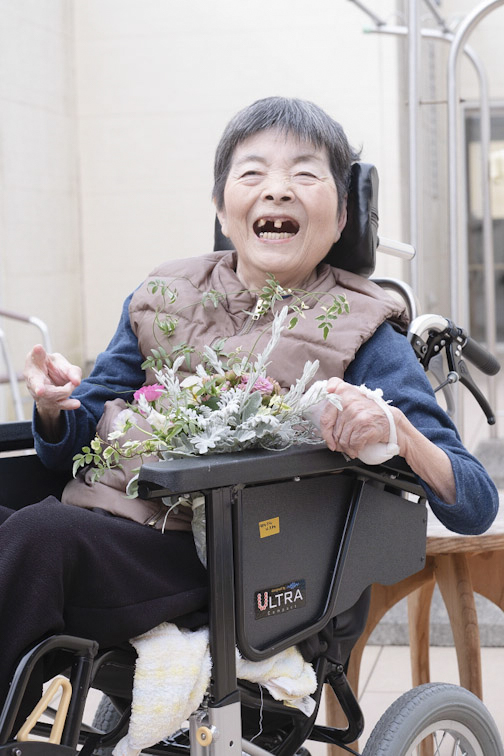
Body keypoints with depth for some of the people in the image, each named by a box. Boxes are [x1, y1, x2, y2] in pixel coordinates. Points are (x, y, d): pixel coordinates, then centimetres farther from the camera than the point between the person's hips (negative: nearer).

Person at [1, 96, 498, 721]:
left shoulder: (359, 333, 5)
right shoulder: (164, 295, 17)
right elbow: (71, 444, 22)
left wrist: (396, 429, -19)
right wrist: (54, 407, -2)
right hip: (98, 519, 4)